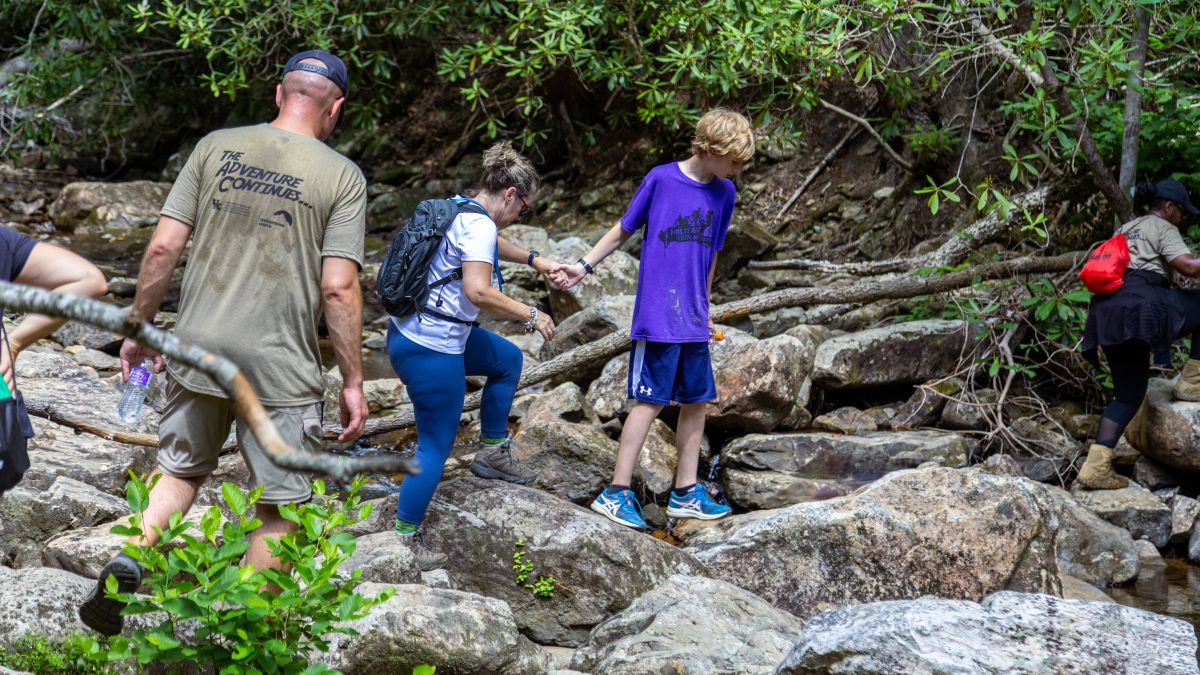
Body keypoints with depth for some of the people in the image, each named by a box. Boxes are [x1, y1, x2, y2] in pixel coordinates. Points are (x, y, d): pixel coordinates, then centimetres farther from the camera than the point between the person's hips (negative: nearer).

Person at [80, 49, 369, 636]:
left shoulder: (216, 147, 3)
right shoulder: (341, 176, -5)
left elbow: (163, 247, 0)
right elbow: (339, 288, -10)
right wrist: (353, 382, -2)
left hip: (198, 347, 3)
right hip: (280, 366, -3)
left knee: (180, 471, 22)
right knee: (278, 505, 10)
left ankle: (128, 560, 1)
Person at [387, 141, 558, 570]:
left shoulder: (459, 209, 11)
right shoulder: (478, 224, -19)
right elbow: (479, 292, -29)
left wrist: (533, 260, 36)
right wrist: (530, 316, -17)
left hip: (415, 331, 10)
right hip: (432, 350, -10)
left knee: (507, 360, 27)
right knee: (436, 446, 0)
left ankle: (492, 451, 33)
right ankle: (406, 539, 7)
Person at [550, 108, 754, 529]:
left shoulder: (724, 193, 7)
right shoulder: (660, 179, -8)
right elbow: (624, 230, 4)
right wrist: (584, 266, 0)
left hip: (693, 321, 6)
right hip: (657, 316, -6)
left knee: (697, 400, 8)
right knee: (651, 400, -7)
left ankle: (685, 493, 18)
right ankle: (615, 493, -2)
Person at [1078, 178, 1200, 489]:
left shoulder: (1126, 229, 30)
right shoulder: (1162, 228, 5)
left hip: (1108, 312, 8)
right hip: (1142, 304, -8)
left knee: (1128, 394, 11)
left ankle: (1095, 467, -2)